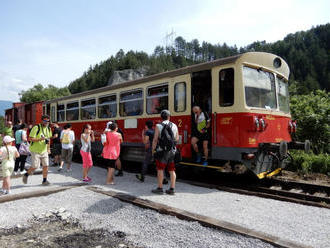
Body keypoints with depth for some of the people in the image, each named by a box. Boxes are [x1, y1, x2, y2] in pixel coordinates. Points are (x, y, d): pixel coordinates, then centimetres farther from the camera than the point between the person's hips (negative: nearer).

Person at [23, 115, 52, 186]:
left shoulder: (48, 129, 6)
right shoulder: (36, 128, -15)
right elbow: (31, 138, -18)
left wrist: (48, 148, 13)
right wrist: (41, 139, -29)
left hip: (44, 151, 6)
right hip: (35, 150, -6)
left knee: (46, 165, 2)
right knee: (35, 166, -6)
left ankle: (44, 180, 13)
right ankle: (26, 175, 22)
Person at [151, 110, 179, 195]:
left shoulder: (158, 126, -7)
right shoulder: (174, 126, 4)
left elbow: (155, 139, -8)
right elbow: (177, 138, 11)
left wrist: (153, 149, 4)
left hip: (162, 150, -4)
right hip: (172, 151, 4)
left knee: (160, 169, 5)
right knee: (172, 170, 8)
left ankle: (160, 188, 8)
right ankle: (172, 189, 11)